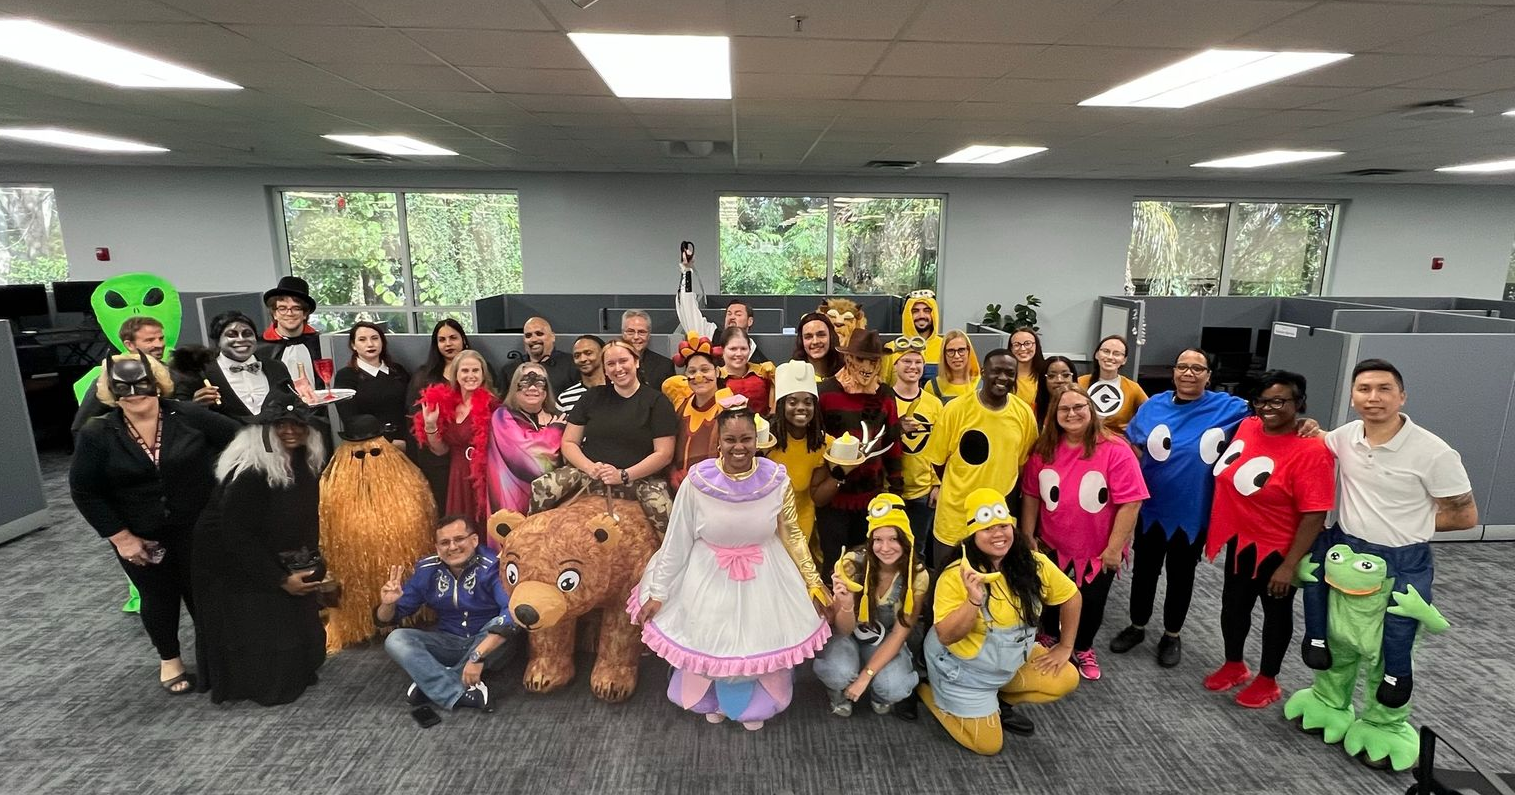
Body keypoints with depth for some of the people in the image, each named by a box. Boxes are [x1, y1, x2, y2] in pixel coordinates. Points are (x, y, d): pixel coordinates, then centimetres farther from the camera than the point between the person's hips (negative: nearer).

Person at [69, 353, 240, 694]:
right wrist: (120, 537, -8)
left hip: (197, 529, -1)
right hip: (140, 539, 1)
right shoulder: (96, 435, -9)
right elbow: (84, 492, -5)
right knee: (159, 598, 16)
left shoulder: (188, 415, -11)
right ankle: (169, 659, 38)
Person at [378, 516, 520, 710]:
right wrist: (388, 604, -21)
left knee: (504, 627, -35)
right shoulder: (427, 570, -6)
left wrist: (478, 656, -45)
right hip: (447, 642, 4)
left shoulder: (492, 567, -23)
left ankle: (430, 685, -19)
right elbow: (385, 620, 3)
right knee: (395, 640, -16)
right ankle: (459, 695, -28)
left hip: (488, 641, -4)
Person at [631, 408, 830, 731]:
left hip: (764, 581, 1)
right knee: (709, 646, 19)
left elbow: (792, 534, -3)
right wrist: (657, 593, -4)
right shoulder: (697, 482, -21)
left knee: (762, 644, 17)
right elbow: (676, 542, -11)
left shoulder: (778, 481, -17)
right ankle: (714, 700, 51)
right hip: (709, 579, 0)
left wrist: (813, 583, 1)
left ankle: (756, 705, 48)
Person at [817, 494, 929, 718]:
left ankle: (879, 693, 10)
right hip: (848, 633, -1)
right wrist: (846, 605, -43)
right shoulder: (851, 564, -26)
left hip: (885, 640, 2)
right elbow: (844, 629, -20)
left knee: (895, 688, -26)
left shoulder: (918, 576, -20)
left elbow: (900, 633, -14)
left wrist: (866, 675, -21)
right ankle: (840, 692, 5)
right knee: (841, 674, -31)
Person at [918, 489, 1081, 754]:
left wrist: (1065, 647, 3)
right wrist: (974, 601, -42)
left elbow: (1072, 597, 2)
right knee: (987, 744, -2)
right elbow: (945, 636, -29)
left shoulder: (1034, 564, -15)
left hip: (1014, 661, 6)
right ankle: (930, 692, 18)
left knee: (1065, 680, -3)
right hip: (962, 668, -5)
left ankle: (998, 702, 15)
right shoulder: (955, 575, -28)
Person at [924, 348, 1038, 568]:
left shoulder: (1024, 414, -3)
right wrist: (961, 490, 2)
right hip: (955, 518, -3)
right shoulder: (955, 409, -12)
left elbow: (1025, 464, 8)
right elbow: (937, 460, -2)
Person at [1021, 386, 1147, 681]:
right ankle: (1049, 637, 51)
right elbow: (1031, 496, -1)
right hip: (1052, 547, 3)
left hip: (1099, 551, -2)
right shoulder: (1043, 450, -9)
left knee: (1092, 602, 17)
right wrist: (1027, 537, 0)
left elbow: (1130, 502, -21)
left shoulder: (1115, 450, -21)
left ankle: (1083, 649, 45)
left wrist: (1114, 548, -19)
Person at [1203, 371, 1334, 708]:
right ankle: (1234, 666, 40)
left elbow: (1314, 516, -23)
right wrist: (1216, 529, 13)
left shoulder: (1311, 450, -24)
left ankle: (1268, 681, 33)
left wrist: (1289, 566, -22)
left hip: (1278, 550, -6)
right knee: (1233, 605, 19)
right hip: (1240, 540, 6)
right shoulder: (1247, 427, -3)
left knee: (1276, 612, 14)